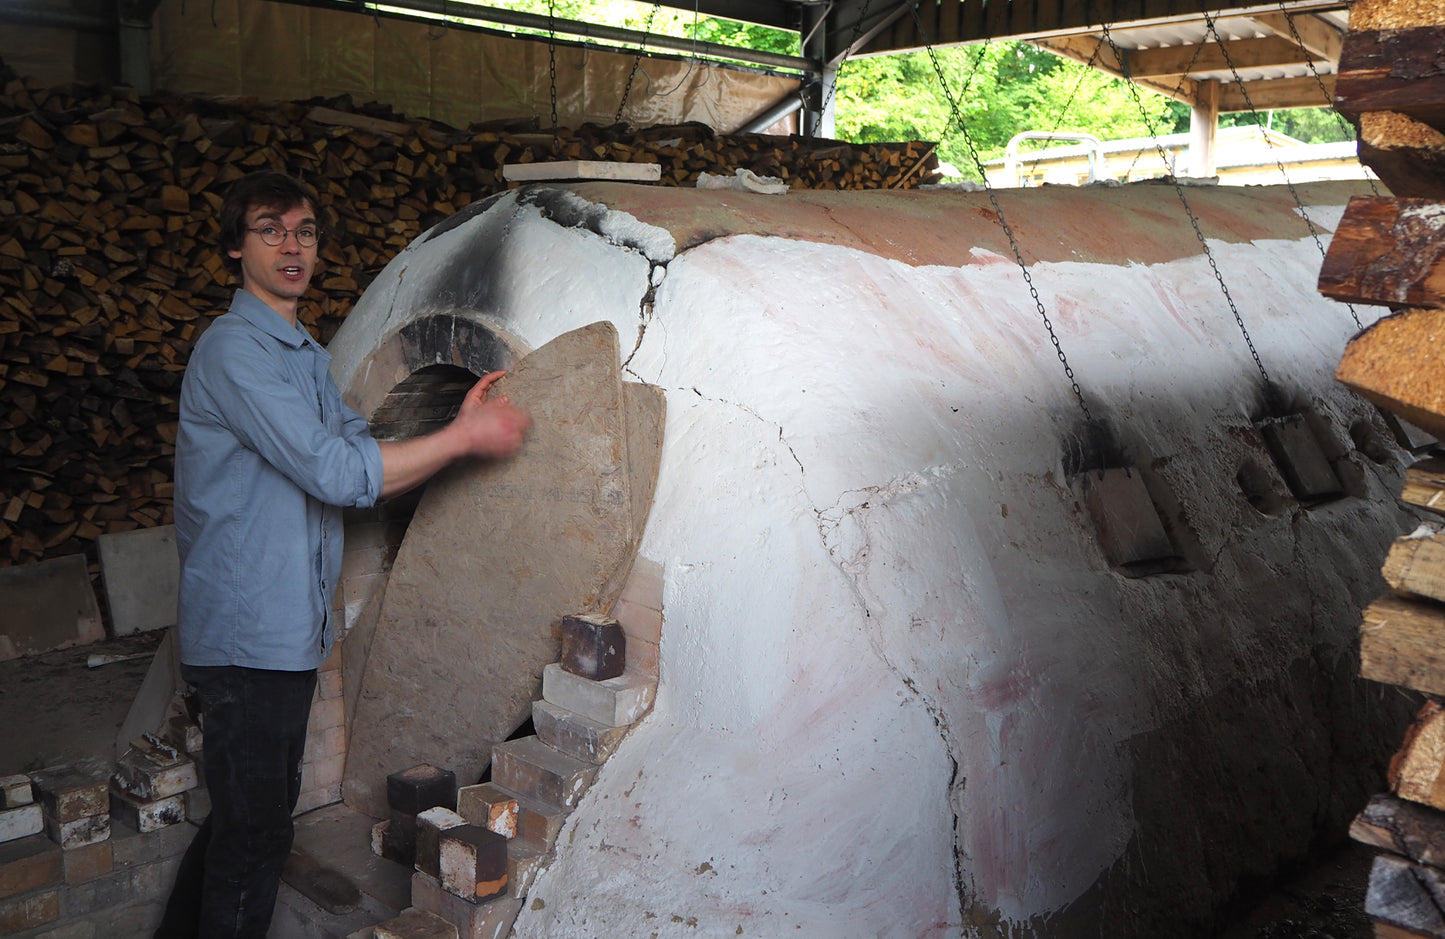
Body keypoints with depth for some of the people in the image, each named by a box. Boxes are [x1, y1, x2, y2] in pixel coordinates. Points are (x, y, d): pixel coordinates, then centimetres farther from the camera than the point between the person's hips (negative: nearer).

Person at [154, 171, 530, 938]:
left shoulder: (308, 357, 16)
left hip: (288, 631, 9)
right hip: (248, 635, -9)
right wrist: (464, 439, -17)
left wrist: (460, 429, -4)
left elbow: (367, 459, 11)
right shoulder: (234, 350, -16)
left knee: (248, 814, 21)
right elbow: (339, 474, -23)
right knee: (255, 831, 1)